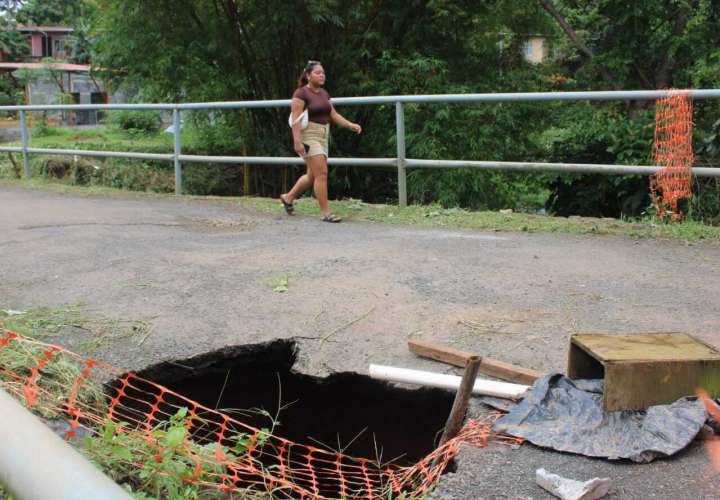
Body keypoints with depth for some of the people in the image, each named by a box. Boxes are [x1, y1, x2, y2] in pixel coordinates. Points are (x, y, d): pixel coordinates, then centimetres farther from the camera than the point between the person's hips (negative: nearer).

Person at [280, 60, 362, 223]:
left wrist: (350, 125, -1)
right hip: (308, 137, -8)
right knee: (321, 173, -13)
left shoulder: (323, 93, 13)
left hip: (322, 137, 8)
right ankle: (326, 213, -9)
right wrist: (297, 141, -25)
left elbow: (333, 115, 13)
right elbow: (295, 119, -17)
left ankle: (288, 197, 33)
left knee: (313, 176, 15)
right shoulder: (301, 93, -11)